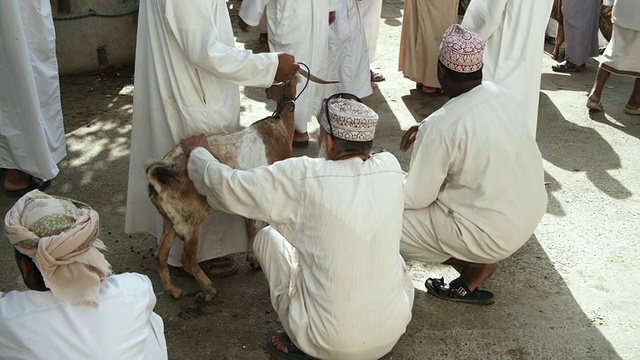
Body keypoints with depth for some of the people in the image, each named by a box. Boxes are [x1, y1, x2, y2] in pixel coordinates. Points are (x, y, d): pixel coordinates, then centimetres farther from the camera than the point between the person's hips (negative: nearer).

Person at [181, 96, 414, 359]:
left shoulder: (303, 176, -19)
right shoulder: (390, 167, -6)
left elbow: (227, 187, -7)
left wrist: (197, 151, 13)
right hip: (394, 331, 4)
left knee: (268, 237, 14)